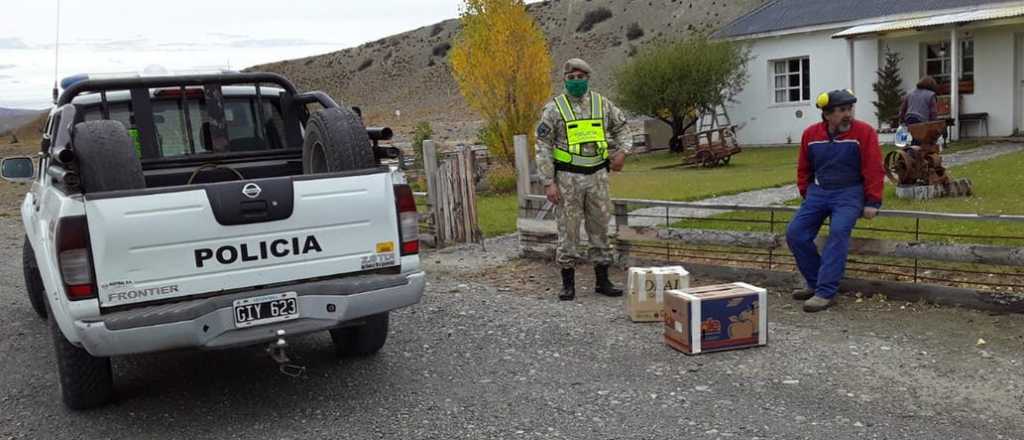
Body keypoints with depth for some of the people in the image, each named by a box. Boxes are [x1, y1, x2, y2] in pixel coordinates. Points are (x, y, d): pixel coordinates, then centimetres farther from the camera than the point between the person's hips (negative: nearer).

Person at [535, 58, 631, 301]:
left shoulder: (602, 104, 5)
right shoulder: (554, 108, -5)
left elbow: (620, 126, 22)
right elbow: (543, 147, -6)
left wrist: (622, 151, 4)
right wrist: (548, 183, -12)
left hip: (597, 176, 3)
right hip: (568, 178, -3)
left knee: (600, 228, 8)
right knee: (568, 230, 1)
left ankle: (602, 281, 18)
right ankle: (568, 283, 11)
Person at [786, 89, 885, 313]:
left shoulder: (864, 132, -7)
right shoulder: (810, 134, 5)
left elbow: (874, 170, -8)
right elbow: (804, 169, 16)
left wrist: (872, 203, -12)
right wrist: (807, 195, 9)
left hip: (849, 193, -4)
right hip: (818, 191, 5)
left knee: (838, 232, -28)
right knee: (795, 234, -9)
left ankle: (825, 292, -26)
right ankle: (816, 283, 8)